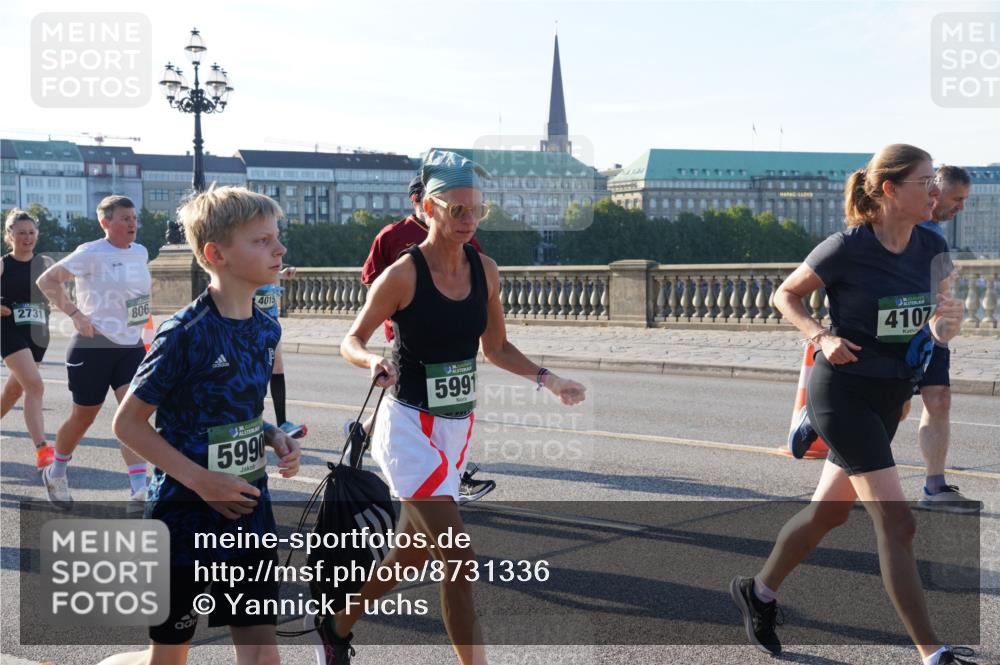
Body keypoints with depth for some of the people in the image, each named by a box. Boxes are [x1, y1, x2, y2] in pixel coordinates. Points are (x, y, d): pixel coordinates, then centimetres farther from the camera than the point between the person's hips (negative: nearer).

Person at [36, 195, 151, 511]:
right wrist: (76, 314, -20)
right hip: (94, 346, -5)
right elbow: (47, 280, -14)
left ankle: (139, 492, -18)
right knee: (83, 417, 8)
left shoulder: (140, 252, 9)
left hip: (131, 345, 5)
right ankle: (55, 472, 36)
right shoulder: (92, 253, -12)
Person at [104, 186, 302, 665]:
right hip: (186, 515, -6)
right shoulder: (185, 334, -18)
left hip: (249, 510, 6)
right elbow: (127, 423, -14)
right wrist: (201, 481, -20)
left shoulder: (267, 330, 3)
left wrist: (274, 437, -2)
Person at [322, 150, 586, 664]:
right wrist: (374, 362, -28)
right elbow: (351, 341, -7)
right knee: (459, 559, -15)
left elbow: (495, 348, 13)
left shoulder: (485, 270, 3)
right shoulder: (404, 274, -14)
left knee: (412, 555, 17)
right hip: (408, 425, -7)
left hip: (456, 427, 7)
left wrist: (547, 380, 2)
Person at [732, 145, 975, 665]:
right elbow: (785, 295, -4)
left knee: (830, 509, 16)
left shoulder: (932, 247, 0)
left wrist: (946, 323, -14)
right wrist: (821, 337, -20)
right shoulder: (848, 247, -17)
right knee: (896, 522, -9)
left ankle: (758, 593, 37)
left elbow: (938, 327, 9)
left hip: (890, 396, 7)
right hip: (843, 393, -7)